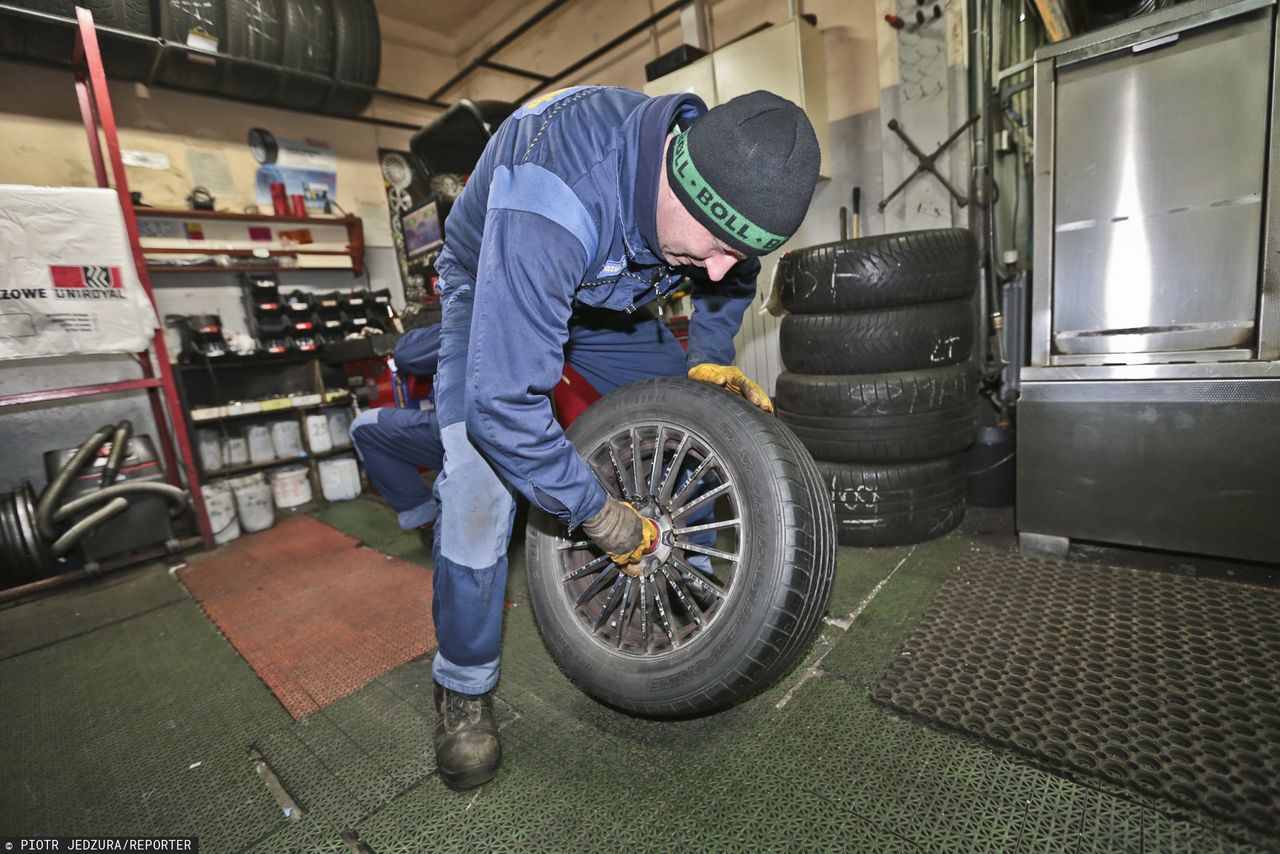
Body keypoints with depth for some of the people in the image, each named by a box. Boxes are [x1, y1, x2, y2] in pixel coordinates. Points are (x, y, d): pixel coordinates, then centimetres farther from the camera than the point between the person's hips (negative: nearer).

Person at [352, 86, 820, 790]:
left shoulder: (730, 169, -20)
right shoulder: (556, 193, -43)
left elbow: (729, 277, 4)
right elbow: (504, 403, -43)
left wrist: (708, 359, -11)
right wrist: (598, 514, -31)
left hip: (606, 296, 6)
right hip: (493, 291, -5)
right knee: (483, 476, -24)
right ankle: (463, 689, 1)